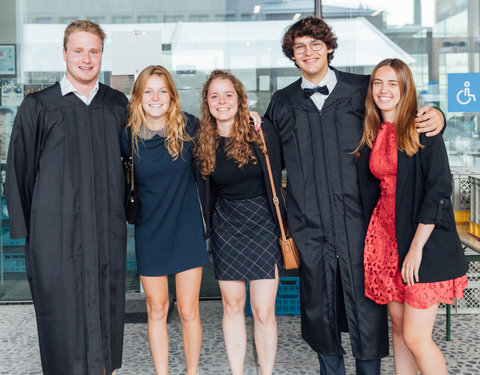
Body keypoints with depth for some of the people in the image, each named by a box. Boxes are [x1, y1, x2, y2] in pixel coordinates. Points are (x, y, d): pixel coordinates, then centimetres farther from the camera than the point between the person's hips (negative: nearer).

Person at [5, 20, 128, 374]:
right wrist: (24, 228, 2)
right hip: (56, 234, -2)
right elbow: (19, 169, 3)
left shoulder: (118, 105, 8)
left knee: (106, 312, 10)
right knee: (64, 314, 2)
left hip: (108, 233, 3)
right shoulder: (38, 106, 0)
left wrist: (127, 212, 14)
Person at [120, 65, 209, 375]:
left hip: (187, 229, -1)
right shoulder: (129, 135, -4)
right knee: (156, 310, 11)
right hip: (150, 232, 1)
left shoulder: (189, 126, -6)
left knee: (188, 311, 5)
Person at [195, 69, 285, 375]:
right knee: (233, 307, 10)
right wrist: (212, 228, 8)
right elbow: (206, 192, 9)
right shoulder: (204, 142, 1)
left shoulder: (262, 132, -6)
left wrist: (283, 226, -3)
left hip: (263, 224, -2)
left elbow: (278, 177, -1)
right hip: (226, 227, 3)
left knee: (264, 311, -3)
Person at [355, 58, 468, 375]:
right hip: (386, 235, 6)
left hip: (423, 241, -6)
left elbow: (439, 189, -13)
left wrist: (416, 247, -17)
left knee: (416, 337, -6)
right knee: (399, 329, 13)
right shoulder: (372, 135, 11)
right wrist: (374, 237, 9)